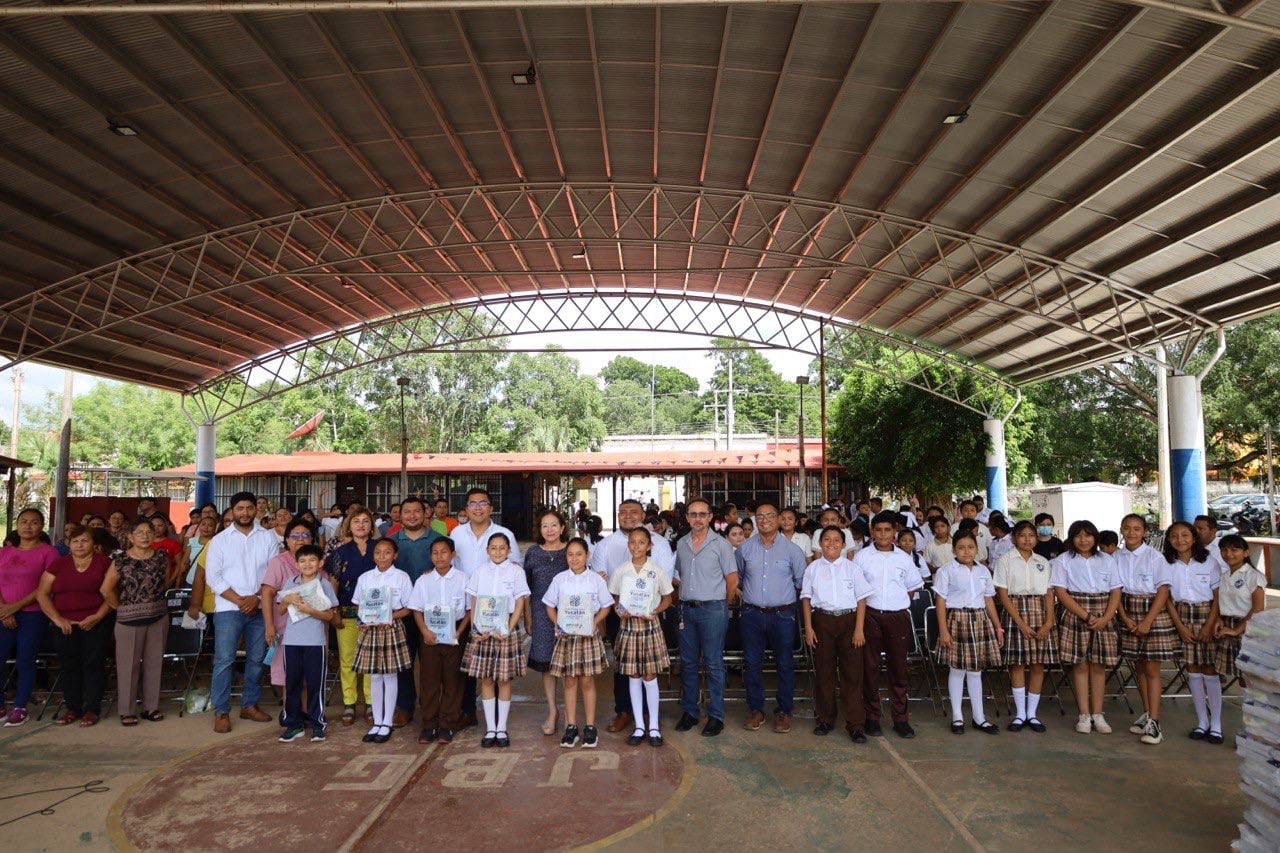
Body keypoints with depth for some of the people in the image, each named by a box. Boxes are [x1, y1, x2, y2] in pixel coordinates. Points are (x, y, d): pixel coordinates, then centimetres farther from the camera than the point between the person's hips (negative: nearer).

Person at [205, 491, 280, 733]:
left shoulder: (268, 538, 6)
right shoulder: (219, 540, 2)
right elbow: (212, 577, -4)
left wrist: (256, 598, -12)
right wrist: (239, 600, -12)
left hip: (260, 608, 2)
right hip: (228, 608, -2)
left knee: (256, 659, 9)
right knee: (224, 660, -5)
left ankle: (250, 705, 23)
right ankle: (221, 712, 4)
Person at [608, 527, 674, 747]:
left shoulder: (658, 571, -3)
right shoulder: (619, 571, 1)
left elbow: (667, 598, 5)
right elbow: (613, 598, 8)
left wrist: (654, 611, -11)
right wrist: (620, 611, -11)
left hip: (649, 625, -1)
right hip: (628, 625, 2)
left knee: (650, 676, 2)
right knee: (633, 676, 7)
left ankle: (653, 727, 14)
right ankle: (639, 726, 16)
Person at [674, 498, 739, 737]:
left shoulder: (721, 544, -5)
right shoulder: (681, 544, 9)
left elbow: (732, 580, -2)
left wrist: (721, 605, 5)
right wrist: (686, 598, 14)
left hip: (712, 610, -5)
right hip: (687, 609, 5)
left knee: (713, 663, -1)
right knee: (688, 662, 10)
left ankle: (716, 716, 7)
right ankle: (689, 712, 20)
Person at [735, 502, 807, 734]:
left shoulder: (792, 550, 0)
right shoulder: (745, 548, 5)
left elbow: (801, 581, 10)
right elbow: (737, 576, 21)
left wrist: (783, 591, 10)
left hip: (782, 615, -2)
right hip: (752, 614, 2)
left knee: (784, 664, 4)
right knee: (752, 664, 6)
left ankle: (784, 711, 16)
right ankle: (755, 710, 18)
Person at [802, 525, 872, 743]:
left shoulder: (851, 567, 3)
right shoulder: (813, 568, 6)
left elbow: (861, 599, 3)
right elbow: (806, 598, 7)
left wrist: (859, 629, -4)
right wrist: (808, 627, 0)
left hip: (848, 619, -1)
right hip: (822, 620, 1)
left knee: (852, 672, -2)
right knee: (823, 671, 7)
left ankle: (856, 725, 6)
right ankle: (825, 719, 21)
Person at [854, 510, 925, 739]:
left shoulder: (903, 558, 7)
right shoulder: (862, 556, 3)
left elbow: (912, 586, 18)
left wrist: (901, 604, 8)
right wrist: (863, 608, 0)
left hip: (898, 617, 1)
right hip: (870, 616, -1)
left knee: (898, 667, 5)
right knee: (870, 666, 2)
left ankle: (900, 718, 14)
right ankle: (872, 717, 12)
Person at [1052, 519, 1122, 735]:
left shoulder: (1107, 560, 11)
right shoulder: (1063, 560, 3)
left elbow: (1115, 593, 6)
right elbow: (1061, 593, -5)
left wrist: (1105, 618, -10)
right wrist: (1086, 616, -13)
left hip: (1104, 618, 2)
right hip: (1075, 616, -2)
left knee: (1099, 665, 3)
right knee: (1080, 664, -1)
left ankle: (1097, 714, 11)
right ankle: (1084, 715, 6)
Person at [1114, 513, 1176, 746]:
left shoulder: (1155, 557, -7)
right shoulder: (1117, 557, 4)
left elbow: (1163, 590, -10)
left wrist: (1147, 621, -14)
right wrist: (1125, 618, -6)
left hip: (1153, 613, -4)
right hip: (1128, 614, 4)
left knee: (1151, 669, -4)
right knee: (1138, 666, 11)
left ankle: (1154, 722, -1)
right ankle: (1146, 714, 23)